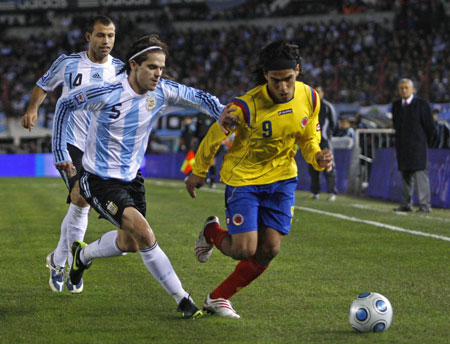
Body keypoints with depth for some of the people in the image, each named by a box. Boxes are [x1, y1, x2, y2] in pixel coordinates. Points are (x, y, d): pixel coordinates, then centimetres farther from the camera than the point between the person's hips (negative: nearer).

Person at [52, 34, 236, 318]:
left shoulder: (162, 91, -9)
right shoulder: (106, 94, -21)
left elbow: (198, 97, 0)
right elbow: (64, 105, -5)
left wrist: (221, 112, -23)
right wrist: (60, 153, -5)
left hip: (132, 178, 7)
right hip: (99, 180, -7)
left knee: (127, 244, 17)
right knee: (144, 234, -22)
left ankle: (83, 254, 48)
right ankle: (182, 300, -12)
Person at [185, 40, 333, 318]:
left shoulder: (310, 98, -10)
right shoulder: (246, 106, -25)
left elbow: (309, 139, 5)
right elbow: (215, 136, -9)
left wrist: (318, 157, -18)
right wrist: (199, 172, 4)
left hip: (282, 179, 5)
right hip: (244, 178, -4)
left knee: (269, 250, -3)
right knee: (244, 250, -12)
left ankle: (219, 297, 16)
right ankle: (212, 231, 25)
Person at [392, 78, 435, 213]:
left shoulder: (422, 104, -6)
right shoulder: (396, 105, 11)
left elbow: (430, 126, -3)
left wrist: (424, 142, 7)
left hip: (417, 145, -6)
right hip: (402, 146, 6)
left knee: (420, 173, -10)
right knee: (405, 175, 9)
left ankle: (425, 205, -9)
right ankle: (406, 204, 14)